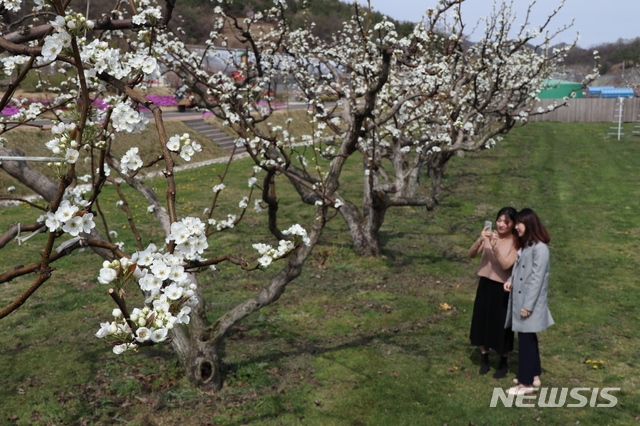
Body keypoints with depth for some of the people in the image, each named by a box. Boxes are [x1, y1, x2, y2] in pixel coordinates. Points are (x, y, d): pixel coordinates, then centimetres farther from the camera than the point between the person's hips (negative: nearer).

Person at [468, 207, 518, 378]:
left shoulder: (515, 242, -13)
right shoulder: (490, 236, -4)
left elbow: (506, 265, -22)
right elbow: (471, 255, -12)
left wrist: (495, 247, -33)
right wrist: (480, 240, -29)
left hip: (502, 288, -4)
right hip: (486, 284, 4)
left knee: (501, 325, 8)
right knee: (482, 321, 13)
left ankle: (503, 363, 28)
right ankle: (484, 359, 32)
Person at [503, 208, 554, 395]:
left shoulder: (539, 248, -18)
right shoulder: (525, 245, 11)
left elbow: (537, 278, -20)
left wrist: (528, 305, -19)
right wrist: (511, 280, -3)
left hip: (530, 304, -9)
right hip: (519, 300, 9)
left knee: (526, 340, -1)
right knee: (527, 339, 17)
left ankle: (526, 383, 9)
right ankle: (534, 376, 29)